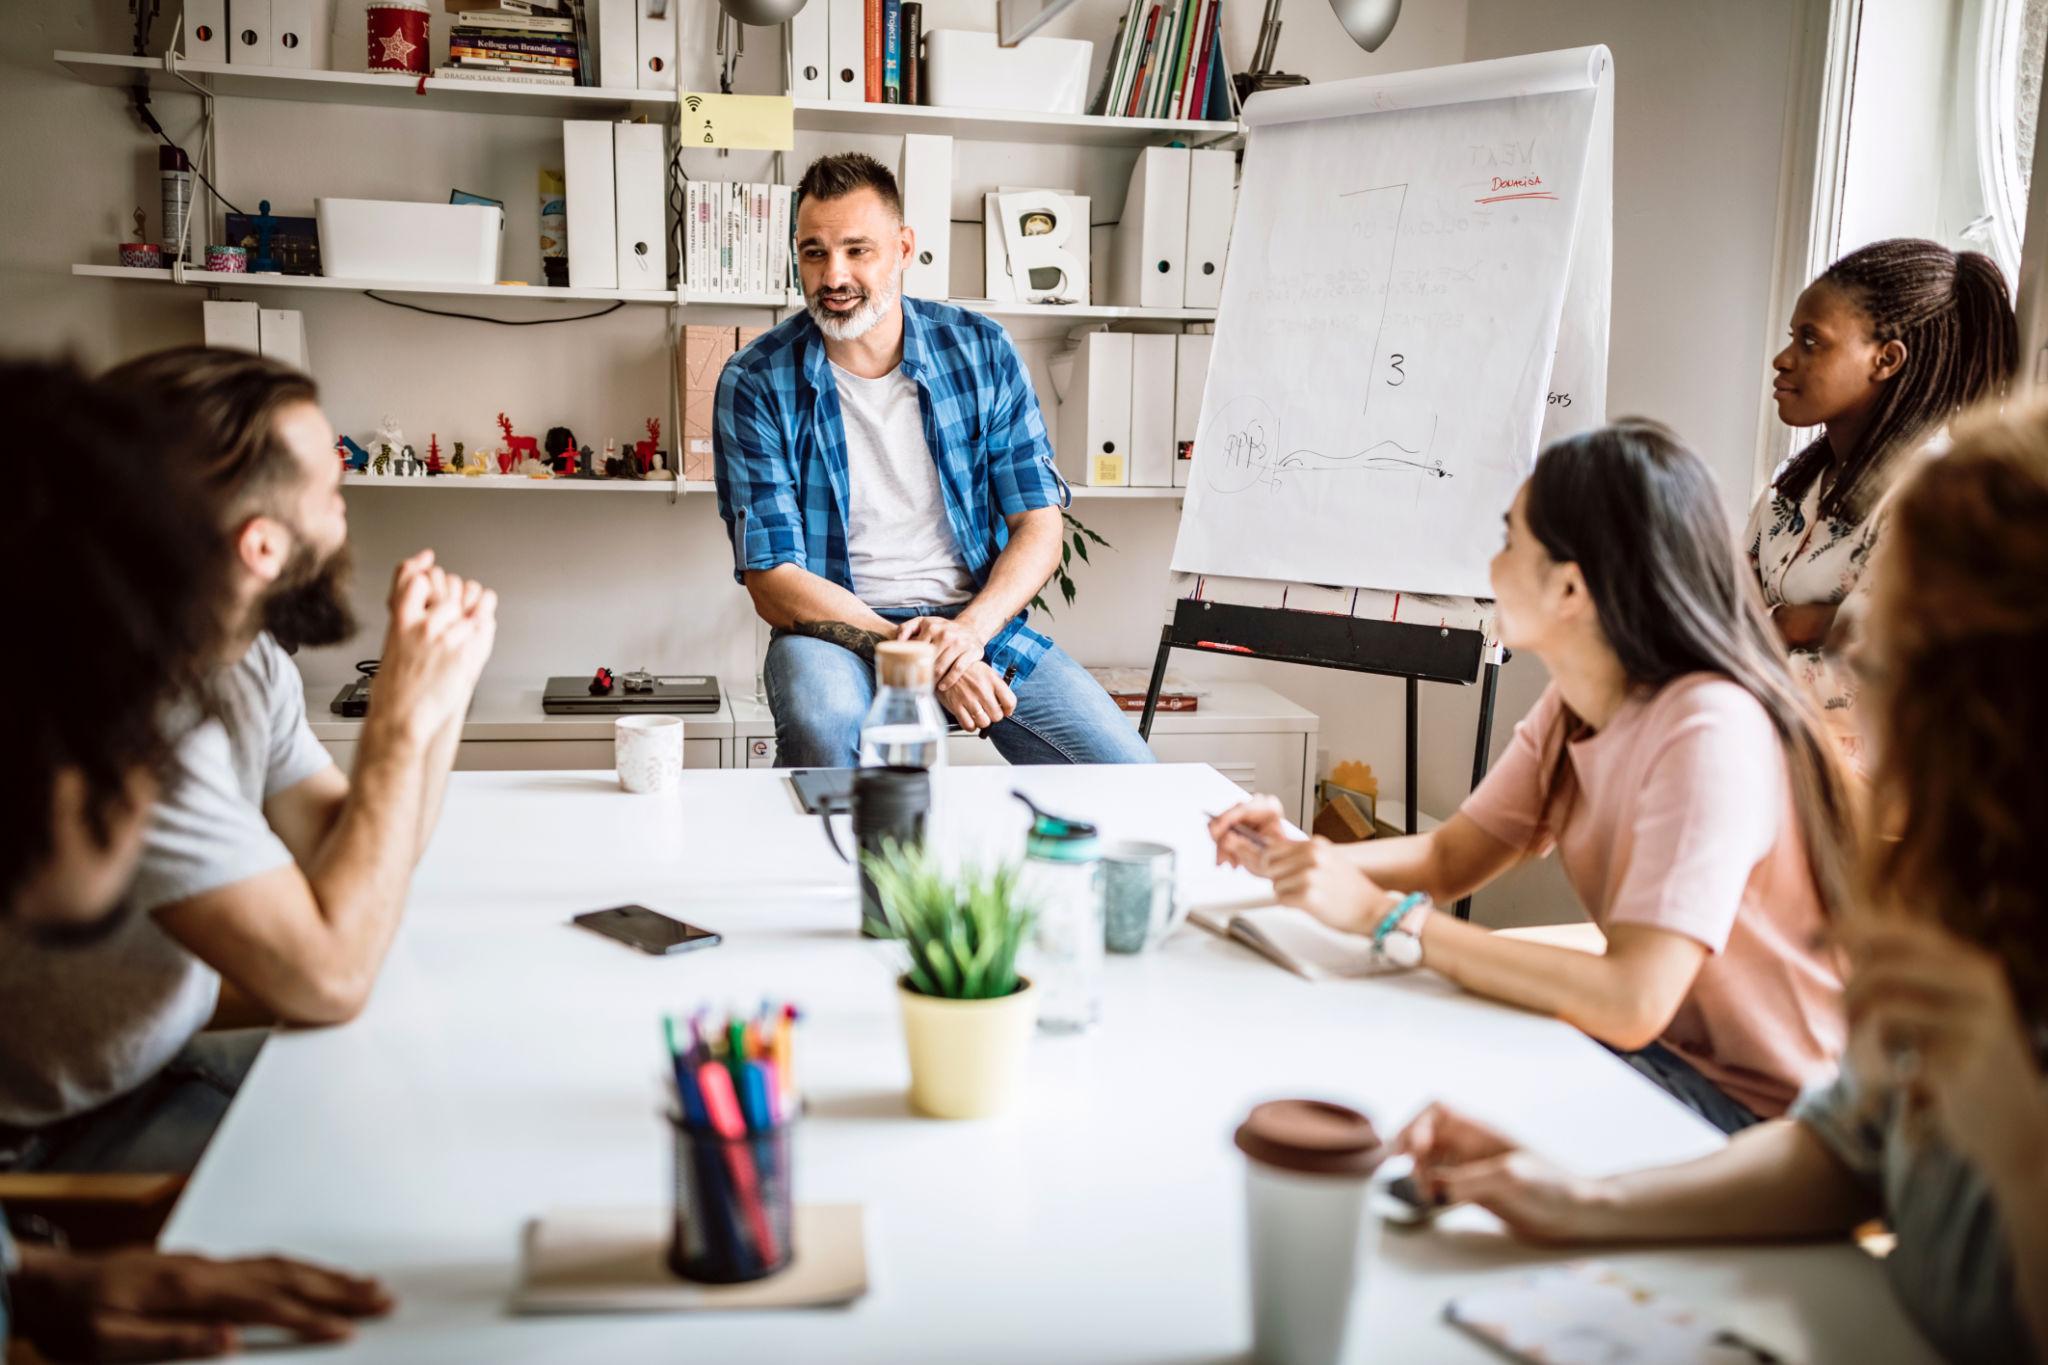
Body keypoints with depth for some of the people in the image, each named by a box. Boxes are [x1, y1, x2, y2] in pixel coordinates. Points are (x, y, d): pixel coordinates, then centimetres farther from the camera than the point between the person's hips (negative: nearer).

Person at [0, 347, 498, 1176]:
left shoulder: (249, 662, -1)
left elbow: (356, 865, 5)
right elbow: (327, 976, -30)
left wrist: (444, 686, -7)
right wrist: (405, 717, -23)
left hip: (166, 1060, 9)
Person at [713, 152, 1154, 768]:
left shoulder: (981, 350, 1)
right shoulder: (756, 385, -7)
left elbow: (1039, 523, 2)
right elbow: (772, 581, -10)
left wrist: (970, 629, -18)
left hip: (980, 619, 3)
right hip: (839, 629, -2)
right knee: (823, 728, -38)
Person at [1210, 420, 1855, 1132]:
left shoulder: (1710, 732, -29)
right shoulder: (1573, 703, -2)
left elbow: (1631, 1004, -34)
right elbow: (1451, 857, 6)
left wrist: (1382, 913, -30)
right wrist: (1301, 857, -14)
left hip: (1763, 1114, -7)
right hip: (1664, 1048, 7)